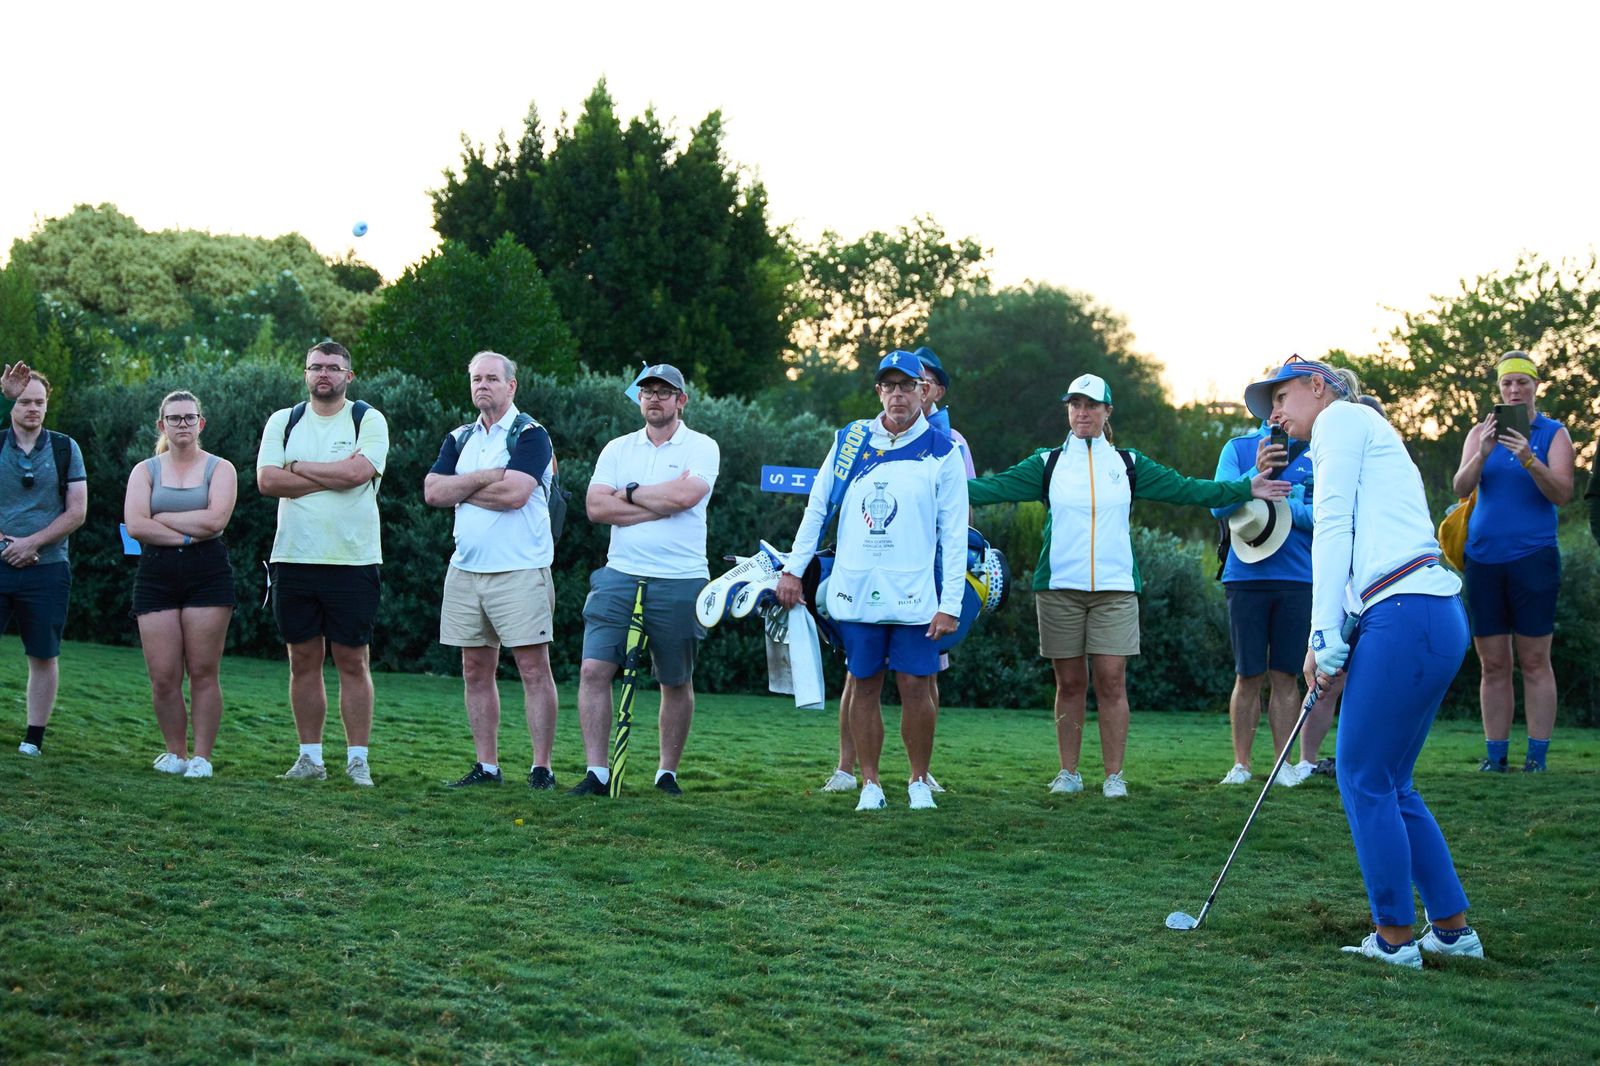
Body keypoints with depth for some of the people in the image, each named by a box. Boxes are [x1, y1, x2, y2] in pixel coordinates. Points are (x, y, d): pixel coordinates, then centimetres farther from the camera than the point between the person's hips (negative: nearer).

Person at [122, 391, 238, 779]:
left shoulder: (220, 469, 7)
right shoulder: (145, 471, 11)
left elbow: (215, 519, -11)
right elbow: (134, 525, -4)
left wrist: (161, 519, -6)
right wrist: (186, 535, -9)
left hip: (208, 575, -2)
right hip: (156, 575, 2)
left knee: (204, 673, -4)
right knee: (163, 678, -3)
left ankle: (202, 757, 3)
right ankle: (176, 753, 12)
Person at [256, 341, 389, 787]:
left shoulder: (368, 420, 1)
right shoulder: (283, 421, 10)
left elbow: (357, 471, -16)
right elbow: (266, 480, -4)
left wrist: (297, 467, -5)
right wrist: (333, 478, -9)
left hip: (353, 561, -3)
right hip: (293, 559, 3)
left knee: (352, 662, 1)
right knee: (303, 661, 7)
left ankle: (358, 759, 6)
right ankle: (310, 756, 15)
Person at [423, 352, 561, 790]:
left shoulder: (530, 435, -3)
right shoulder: (459, 439, 16)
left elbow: (515, 493, -18)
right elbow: (432, 492, 2)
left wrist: (460, 489, -5)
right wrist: (485, 478, -9)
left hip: (520, 570, -6)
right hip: (466, 570, 6)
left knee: (534, 668, -6)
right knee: (476, 671, 7)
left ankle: (542, 767, -4)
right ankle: (486, 766, 13)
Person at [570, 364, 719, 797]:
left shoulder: (701, 448, 2)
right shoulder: (617, 449, 11)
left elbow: (684, 495, -18)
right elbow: (596, 506, -3)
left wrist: (630, 493, -4)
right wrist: (661, 502, -10)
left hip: (679, 582, -2)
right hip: (619, 576, 2)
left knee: (676, 683, 7)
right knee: (594, 669, -9)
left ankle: (667, 773, 20)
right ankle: (596, 773, -5)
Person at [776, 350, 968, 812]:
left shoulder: (941, 451, 0)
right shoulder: (850, 440, 7)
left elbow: (953, 534, -1)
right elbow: (818, 506, 14)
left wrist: (950, 603, -6)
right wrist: (794, 568, 10)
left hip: (915, 595, -2)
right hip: (855, 590, 2)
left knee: (916, 687, -1)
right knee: (864, 686, 6)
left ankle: (919, 781, 14)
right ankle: (870, 783, 14)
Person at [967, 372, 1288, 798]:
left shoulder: (1129, 465, 12)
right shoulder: (1048, 463, 10)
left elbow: (1185, 488, 10)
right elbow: (999, 486, 1)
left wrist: (1246, 489, 4)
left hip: (1114, 588, 0)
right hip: (1059, 587, 0)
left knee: (1111, 681, -6)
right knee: (1069, 683, 2)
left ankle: (1114, 776, 1)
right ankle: (1069, 773, 11)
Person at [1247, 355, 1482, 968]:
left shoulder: (1341, 418, 2)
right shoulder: (1370, 437, 30)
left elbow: (1333, 527, -6)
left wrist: (1325, 635, -8)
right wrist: (1339, 643, 15)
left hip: (1406, 614, -9)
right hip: (1435, 618, 9)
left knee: (1364, 778, -3)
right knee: (1388, 783, 14)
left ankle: (1395, 936, 2)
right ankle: (1452, 927, 17)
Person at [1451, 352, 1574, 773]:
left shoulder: (1554, 434, 3)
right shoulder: (1481, 432, 10)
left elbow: (1562, 494, -11)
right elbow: (1461, 488, -4)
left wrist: (1528, 459, -26)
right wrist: (1483, 453, -22)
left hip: (1533, 556, -2)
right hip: (1484, 558, 3)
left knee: (1534, 661, -3)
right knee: (1493, 664, 3)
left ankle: (1537, 755, -1)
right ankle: (1495, 754, 6)